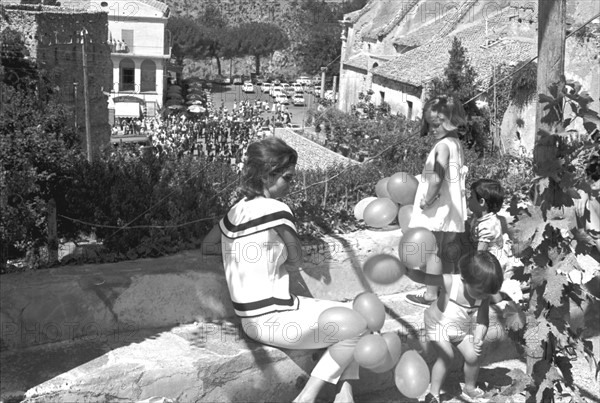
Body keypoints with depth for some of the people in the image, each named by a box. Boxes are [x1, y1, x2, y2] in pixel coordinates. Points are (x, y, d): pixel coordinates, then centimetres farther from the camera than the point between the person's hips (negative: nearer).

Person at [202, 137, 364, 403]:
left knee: (348, 309, 18)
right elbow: (296, 258, -5)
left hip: (251, 318, 9)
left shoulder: (238, 209, 6)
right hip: (274, 320, -9)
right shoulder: (276, 210, -18)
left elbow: (207, 245, 20)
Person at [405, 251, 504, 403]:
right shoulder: (450, 282, -36)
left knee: (473, 357, -4)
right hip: (439, 324, -4)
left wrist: (478, 338, -36)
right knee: (446, 356, -16)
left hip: (463, 328, 4)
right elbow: (423, 278, -32)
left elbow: (482, 320, -18)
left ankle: (470, 389, 23)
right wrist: (408, 271, -51)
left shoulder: (484, 296, -24)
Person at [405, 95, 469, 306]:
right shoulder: (456, 143, 8)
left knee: (432, 250, 1)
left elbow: (436, 178, -30)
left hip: (437, 209, -9)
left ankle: (431, 294, 8)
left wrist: (427, 200, -18)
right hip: (451, 208, 9)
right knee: (447, 251, 18)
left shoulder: (442, 146, -19)